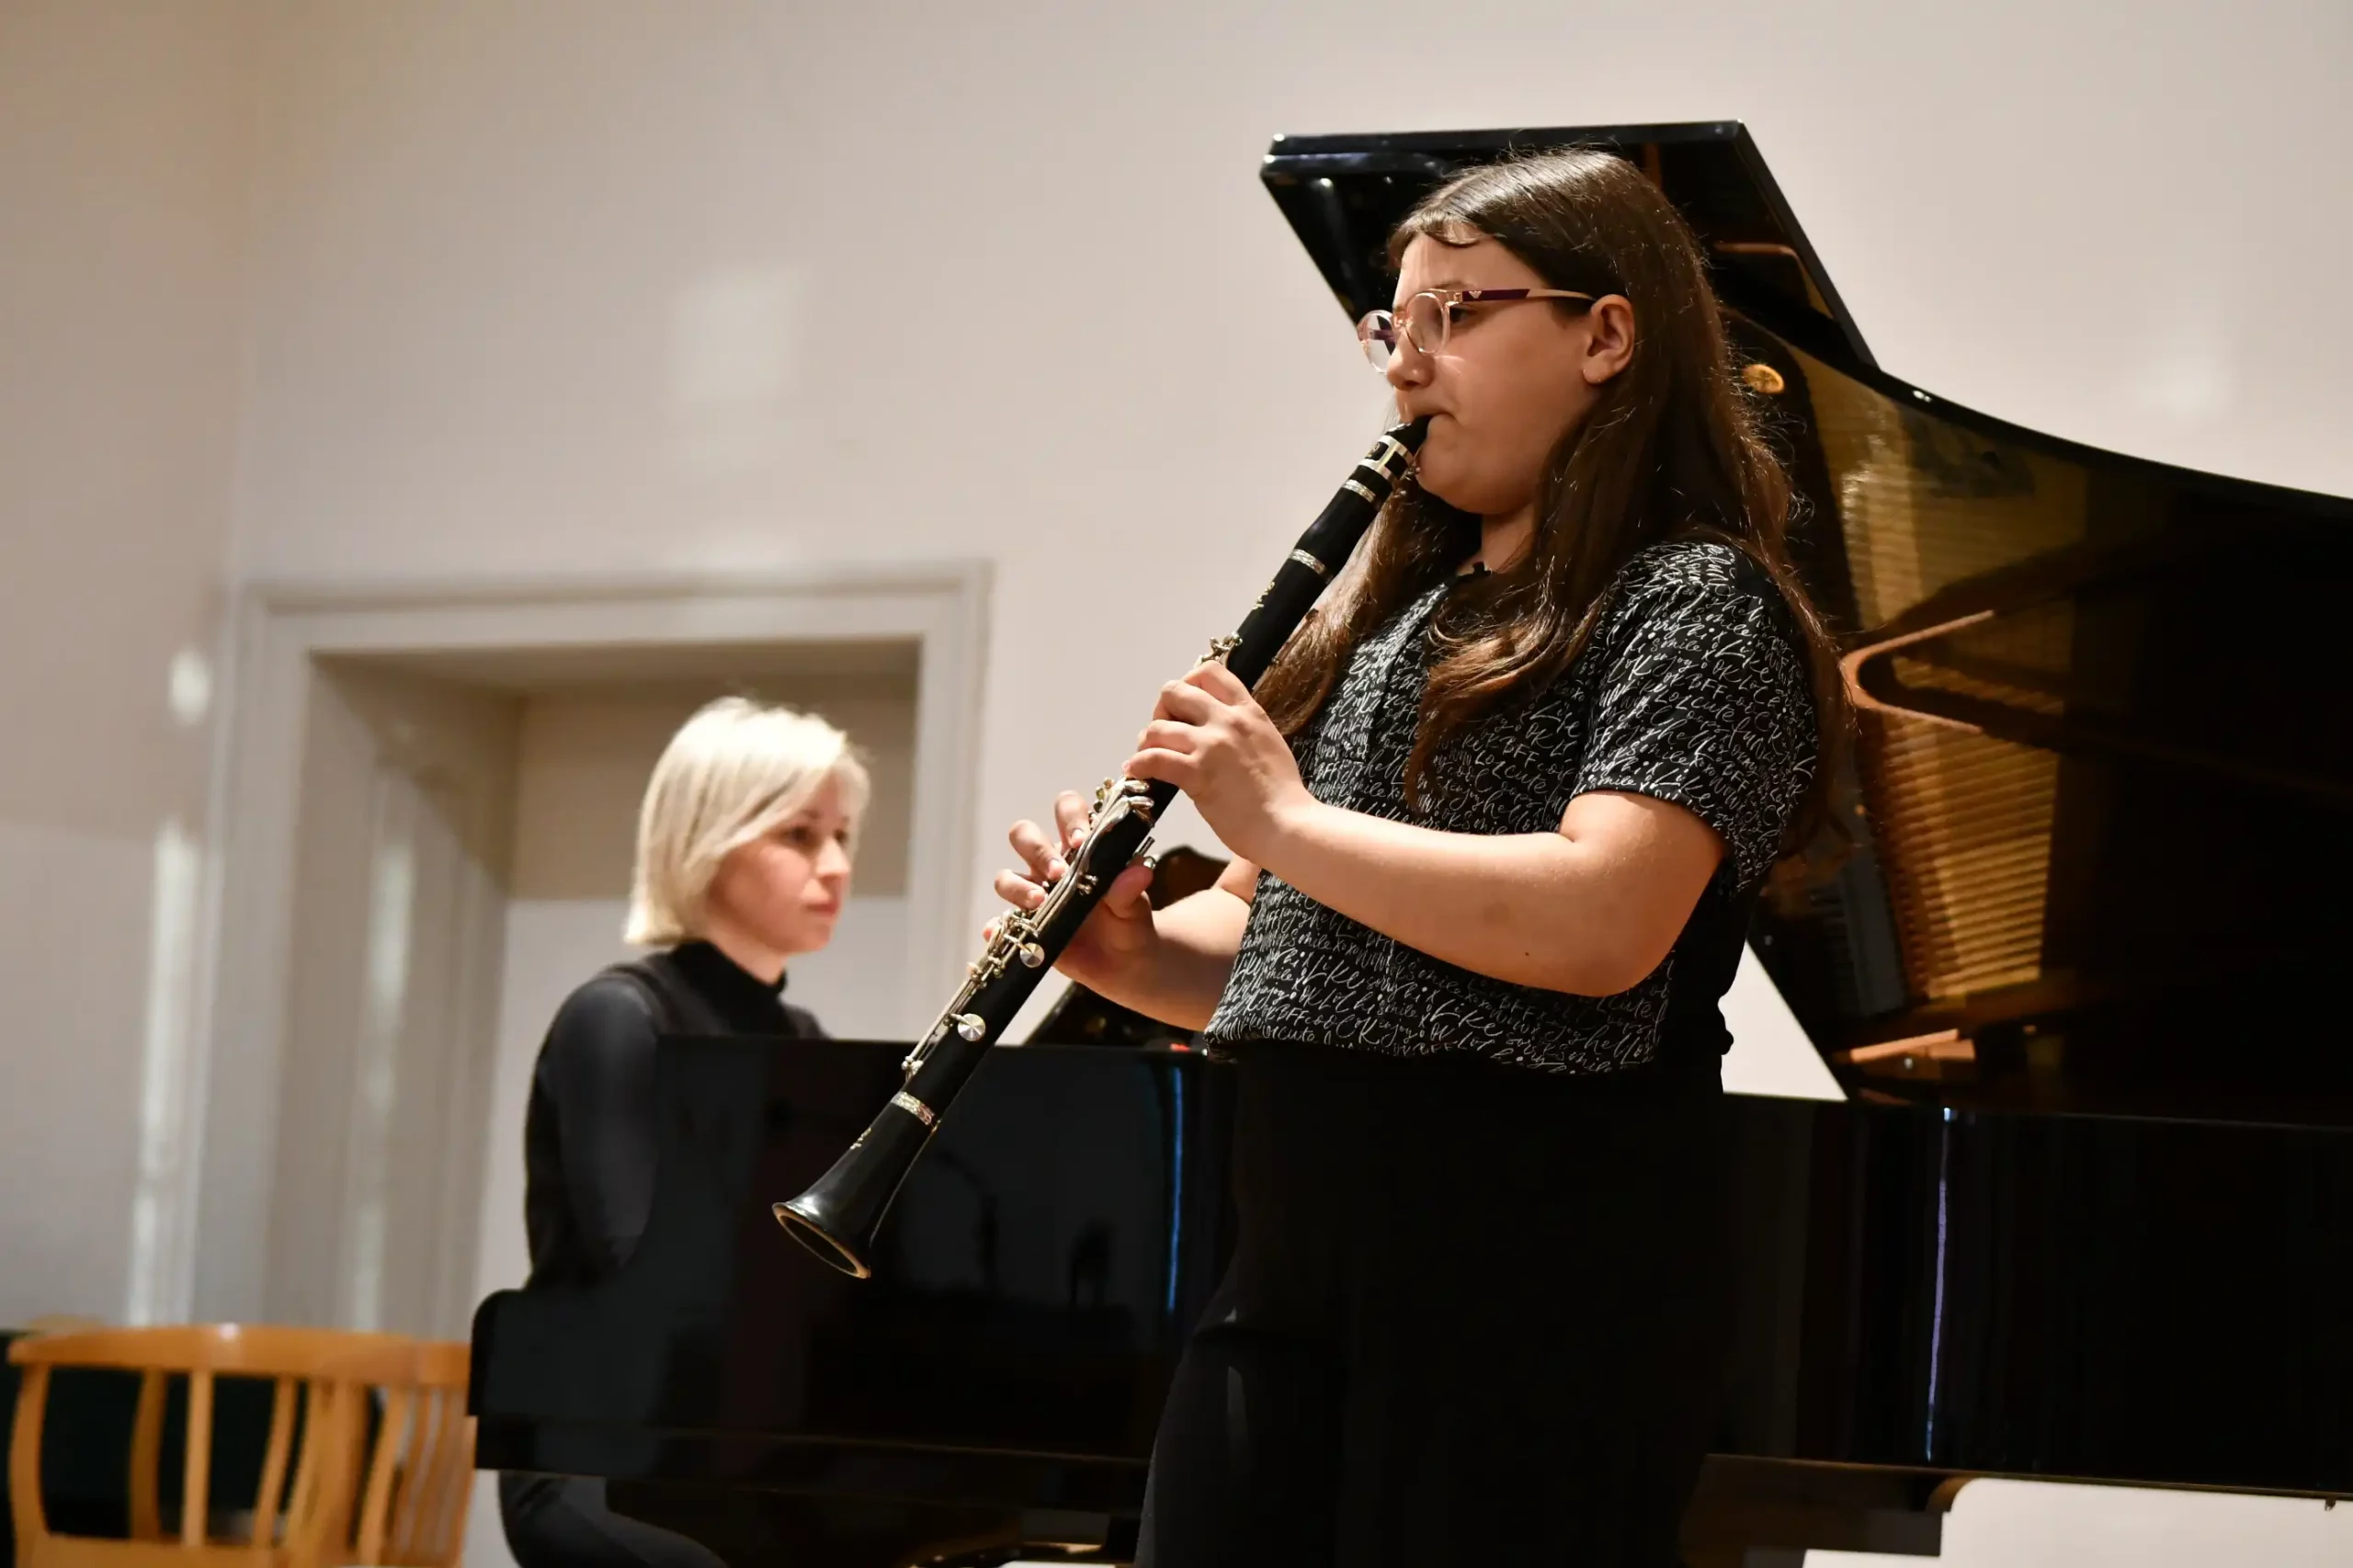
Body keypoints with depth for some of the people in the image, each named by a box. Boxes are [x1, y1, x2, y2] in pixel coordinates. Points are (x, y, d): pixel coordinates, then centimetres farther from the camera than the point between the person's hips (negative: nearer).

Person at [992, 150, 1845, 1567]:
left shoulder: (1698, 603, -6)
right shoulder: (1387, 613, 19)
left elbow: (1600, 926, -22)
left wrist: (1282, 817, -16)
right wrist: (1127, 947, 1)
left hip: (1532, 1288, -7)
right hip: (1291, 1275, 7)